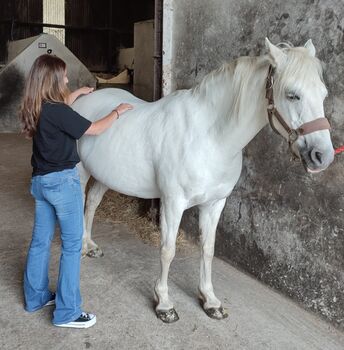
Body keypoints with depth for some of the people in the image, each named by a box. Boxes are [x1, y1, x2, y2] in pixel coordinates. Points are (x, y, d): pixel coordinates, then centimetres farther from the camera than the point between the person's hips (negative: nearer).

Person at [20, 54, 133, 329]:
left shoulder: (36, 109, 5)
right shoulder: (57, 112, -21)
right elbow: (95, 129, -12)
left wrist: (78, 93, 37)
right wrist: (118, 112, 3)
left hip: (40, 181, 9)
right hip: (62, 181, -9)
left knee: (41, 240, 17)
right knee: (72, 244, 1)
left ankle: (36, 297, 32)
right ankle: (67, 312, 8)